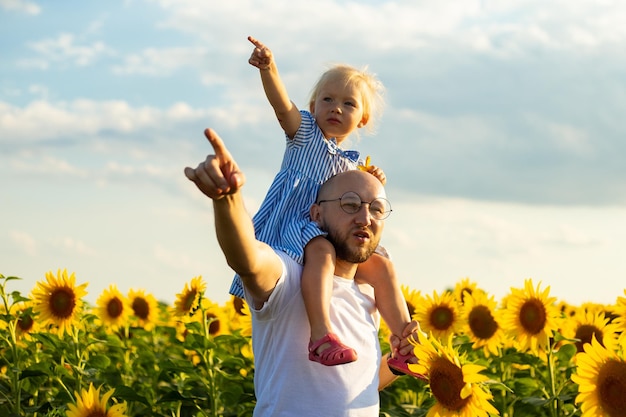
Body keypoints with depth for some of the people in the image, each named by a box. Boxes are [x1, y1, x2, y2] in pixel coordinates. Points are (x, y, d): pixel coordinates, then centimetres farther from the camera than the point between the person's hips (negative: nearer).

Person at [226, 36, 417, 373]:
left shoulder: (352, 165, 24)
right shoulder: (305, 133, 7)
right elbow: (282, 105, -13)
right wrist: (269, 69, -33)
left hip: (333, 235, 7)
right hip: (293, 224, -7)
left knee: (381, 267, -3)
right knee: (321, 251, -38)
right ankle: (321, 335, -55)